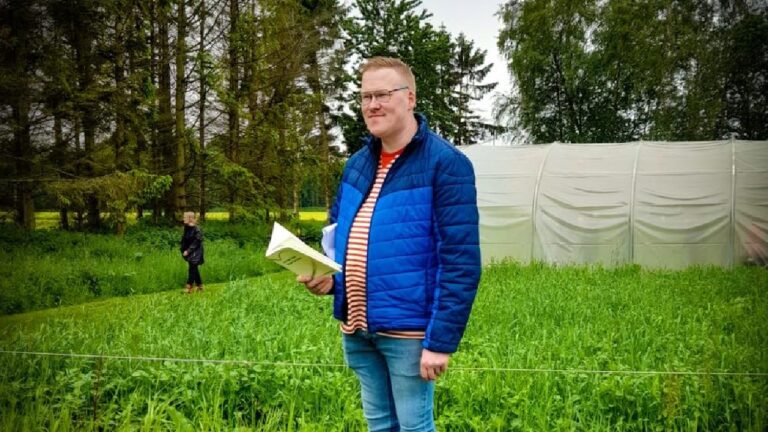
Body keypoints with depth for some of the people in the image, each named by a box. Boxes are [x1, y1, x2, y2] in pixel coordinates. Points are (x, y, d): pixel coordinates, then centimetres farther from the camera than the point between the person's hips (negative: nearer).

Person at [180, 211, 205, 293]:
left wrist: (188, 251, -19)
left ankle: (189, 287, -6)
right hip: (189, 252, 8)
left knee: (192, 269, -7)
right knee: (194, 269, 13)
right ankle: (199, 285, 22)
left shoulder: (196, 229, -18)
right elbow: (184, 240, 15)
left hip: (195, 252, -8)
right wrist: (183, 250, 6)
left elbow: (196, 242, -20)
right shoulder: (187, 228, 6)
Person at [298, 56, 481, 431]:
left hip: (407, 330, -6)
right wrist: (327, 276, -1)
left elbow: (461, 262, -17)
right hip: (356, 328, 7)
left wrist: (441, 340, -21)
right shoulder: (356, 164, 9)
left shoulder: (445, 163, -12)